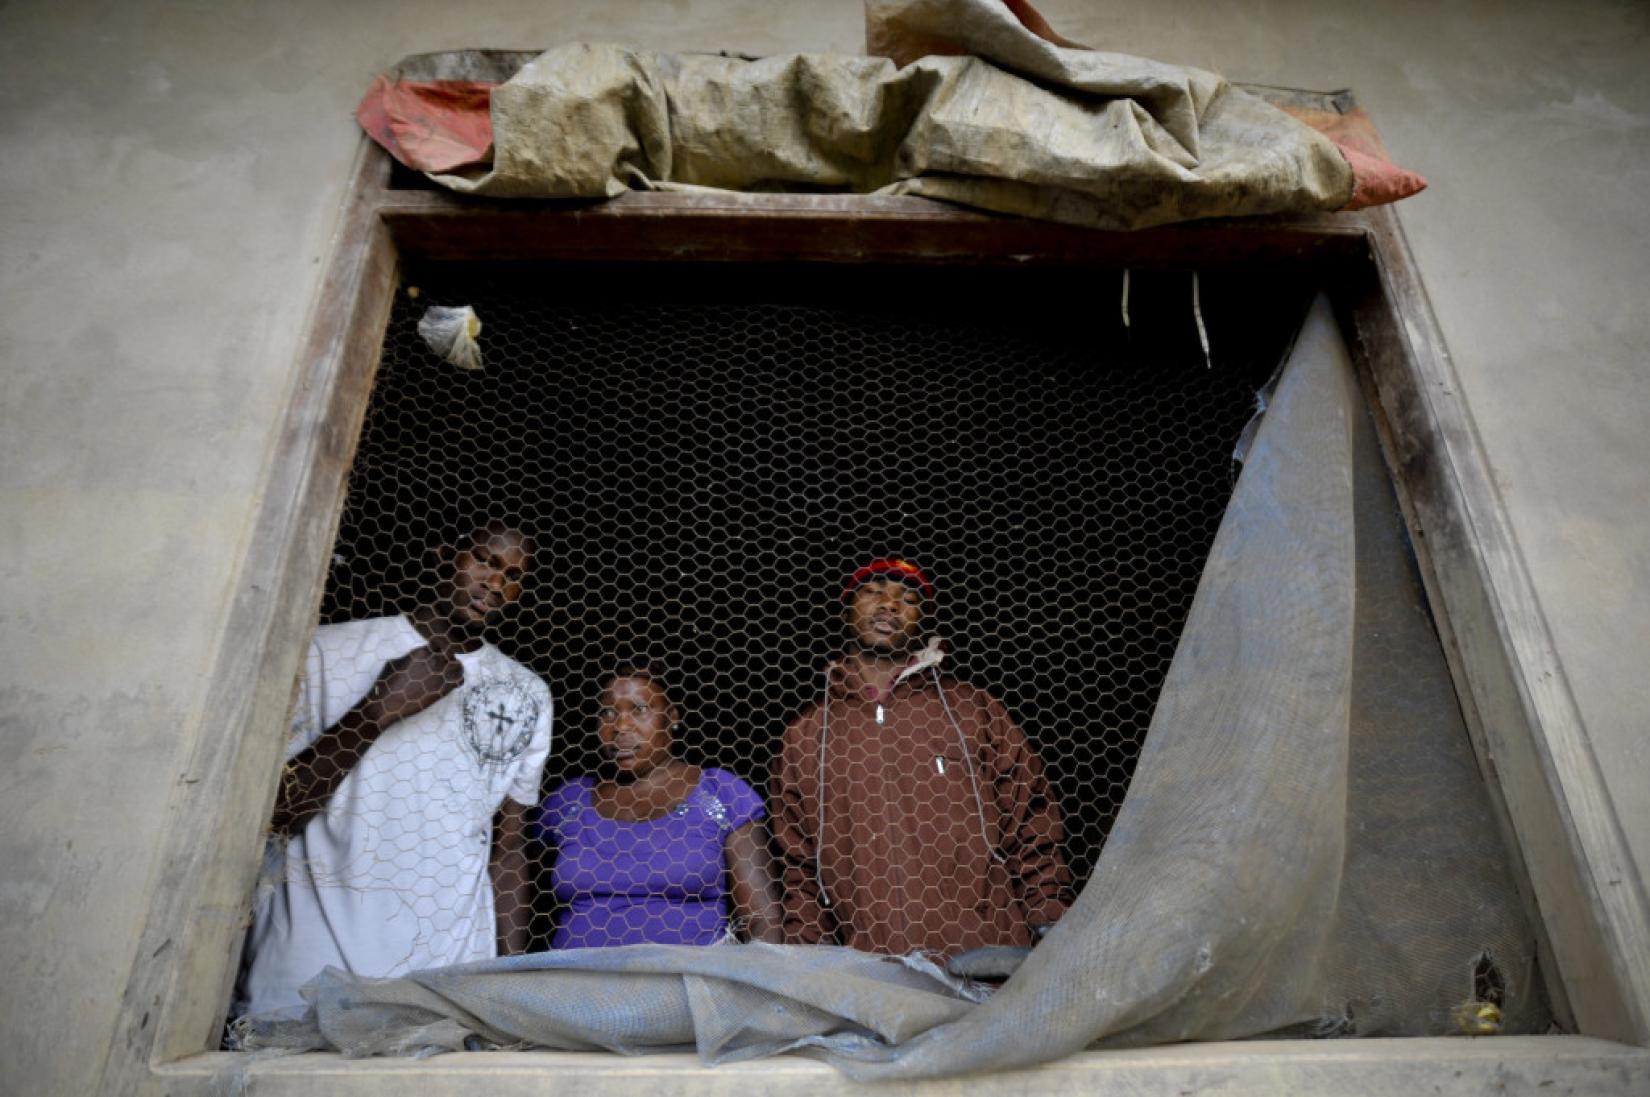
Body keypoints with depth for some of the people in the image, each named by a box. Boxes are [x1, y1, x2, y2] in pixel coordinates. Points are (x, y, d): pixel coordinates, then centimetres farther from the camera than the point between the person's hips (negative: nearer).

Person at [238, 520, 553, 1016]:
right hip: (315, 950, -2)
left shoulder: (528, 695, 8)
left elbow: (509, 842, 9)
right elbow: (271, 812, -5)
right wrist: (378, 711, -13)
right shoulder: (331, 651, 0)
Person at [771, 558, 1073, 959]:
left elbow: (1031, 829, 8)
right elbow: (797, 868, 13)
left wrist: (1053, 933, 0)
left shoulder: (974, 710, 10)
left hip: (990, 960, -1)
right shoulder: (805, 735, 12)